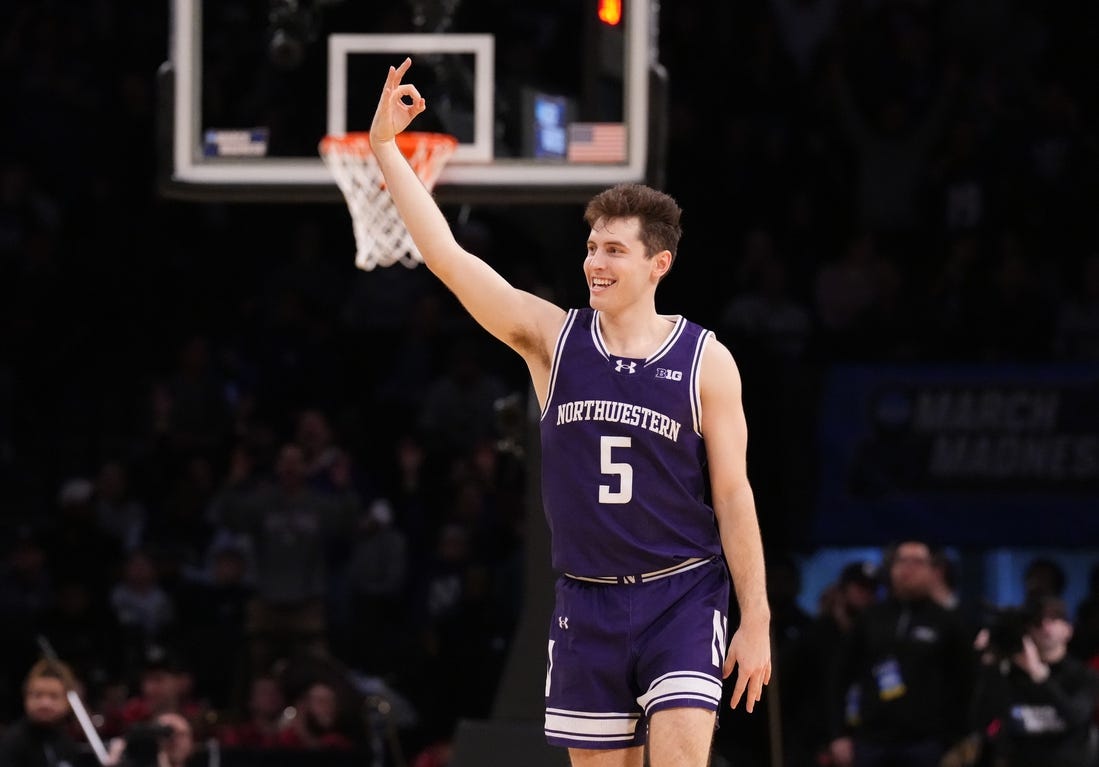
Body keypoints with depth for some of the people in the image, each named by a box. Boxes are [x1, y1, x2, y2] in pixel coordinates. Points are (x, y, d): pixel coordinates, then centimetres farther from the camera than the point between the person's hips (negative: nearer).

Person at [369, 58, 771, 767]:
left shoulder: (705, 361, -3)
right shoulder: (552, 339, 2)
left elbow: (734, 494, -2)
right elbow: (445, 255, -4)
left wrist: (756, 620, -4)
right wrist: (386, 146, -10)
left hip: (682, 599, -3)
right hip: (587, 602, 3)